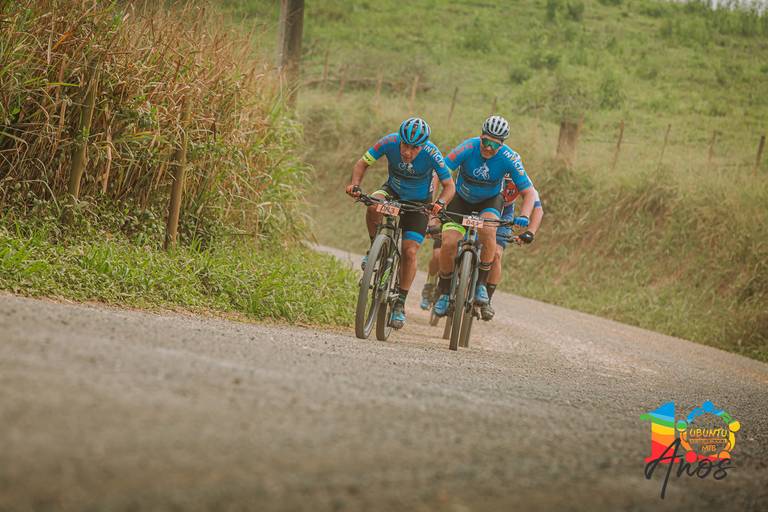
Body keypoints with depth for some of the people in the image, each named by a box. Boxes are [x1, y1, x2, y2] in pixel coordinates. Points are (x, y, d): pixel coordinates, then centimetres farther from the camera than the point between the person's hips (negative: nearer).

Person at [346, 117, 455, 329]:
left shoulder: (431, 154, -29)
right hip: (393, 191, 2)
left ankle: (400, 304, 0)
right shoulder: (389, 142, -26)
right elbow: (362, 164, -13)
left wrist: (440, 203, -41)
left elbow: (449, 186, -20)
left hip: (418, 202, -2)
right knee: (374, 206, -34)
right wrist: (355, 185, -33)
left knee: (409, 251, -13)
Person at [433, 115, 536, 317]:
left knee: (487, 231, -33)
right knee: (449, 244, -17)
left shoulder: (510, 159, -25)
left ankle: (481, 284, -15)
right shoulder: (468, 148, -27)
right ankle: (444, 293, 6)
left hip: (489, 201, -1)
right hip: (461, 200, 1)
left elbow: (528, 192, -20)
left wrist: (524, 216, -39)